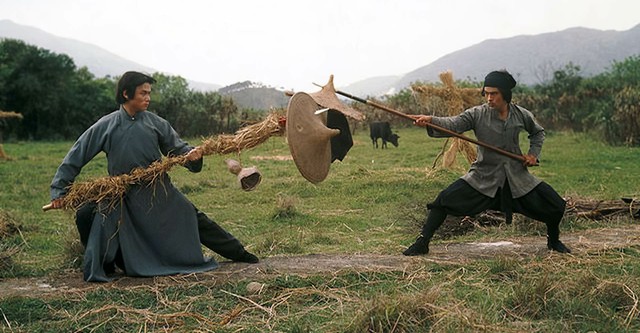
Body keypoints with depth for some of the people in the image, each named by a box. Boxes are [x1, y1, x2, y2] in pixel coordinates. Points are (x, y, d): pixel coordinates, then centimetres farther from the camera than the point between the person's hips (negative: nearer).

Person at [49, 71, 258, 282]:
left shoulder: (155, 123, -2)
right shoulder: (106, 126, -5)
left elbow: (178, 148, 4)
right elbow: (77, 155, 1)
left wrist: (191, 155, -21)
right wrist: (59, 189, 0)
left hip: (159, 191, 1)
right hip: (123, 196, 0)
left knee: (193, 220, 2)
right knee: (85, 215, -16)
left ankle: (238, 253, 16)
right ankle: (102, 268, 6)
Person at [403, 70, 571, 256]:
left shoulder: (521, 115, -5)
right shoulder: (477, 114, -13)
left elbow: (538, 132, 16)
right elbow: (452, 124, -29)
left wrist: (534, 153, 1)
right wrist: (430, 121, -47)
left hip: (517, 177, 2)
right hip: (483, 177, -2)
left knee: (555, 205, -1)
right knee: (445, 200, -16)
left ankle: (554, 241, 30)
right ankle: (422, 243, -3)